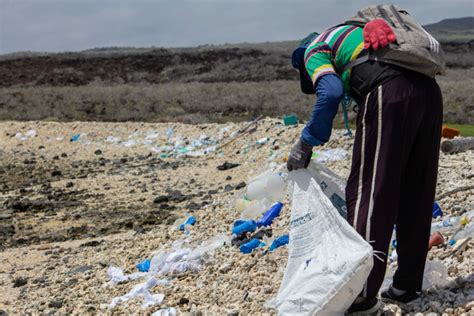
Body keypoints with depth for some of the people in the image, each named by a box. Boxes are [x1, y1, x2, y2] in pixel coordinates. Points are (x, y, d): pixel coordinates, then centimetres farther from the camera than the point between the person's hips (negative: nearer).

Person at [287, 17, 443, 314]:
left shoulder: (313, 49, 15)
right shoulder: (361, 32, 37)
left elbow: (330, 92, -7)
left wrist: (305, 144, 0)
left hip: (388, 94, -8)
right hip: (429, 90, 8)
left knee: (369, 192, -3)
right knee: (416, 195, 13)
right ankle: (407, 285, 21)